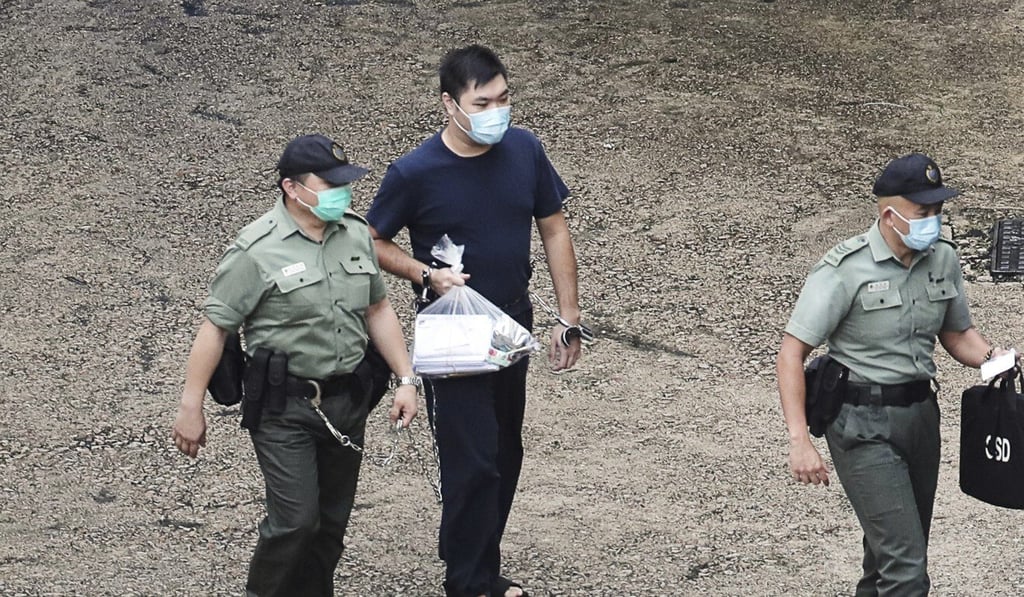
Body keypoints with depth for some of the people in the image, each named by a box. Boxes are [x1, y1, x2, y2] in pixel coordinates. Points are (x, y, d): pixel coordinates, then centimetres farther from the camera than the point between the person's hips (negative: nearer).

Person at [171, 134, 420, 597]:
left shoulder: (356, 233, 5)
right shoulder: (258, 250, -15)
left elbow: (377, 309, 14)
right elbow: (214, 329, -12)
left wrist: (406, 380, 9)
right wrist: (191, 409, -13)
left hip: (346, 400, 6)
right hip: (284, 407, -6)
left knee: (332, 521, 12)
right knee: (296, 520, -11)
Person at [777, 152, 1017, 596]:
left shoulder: (944, 260, 3)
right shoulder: (845, 270, -16)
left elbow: (957, 335, 18)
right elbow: (792, 352, -16)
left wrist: (991, 357, -6)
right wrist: (799, 442, -23)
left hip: (922, 414, 7)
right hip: (864, 425, -7)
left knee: (898, 552, 16)